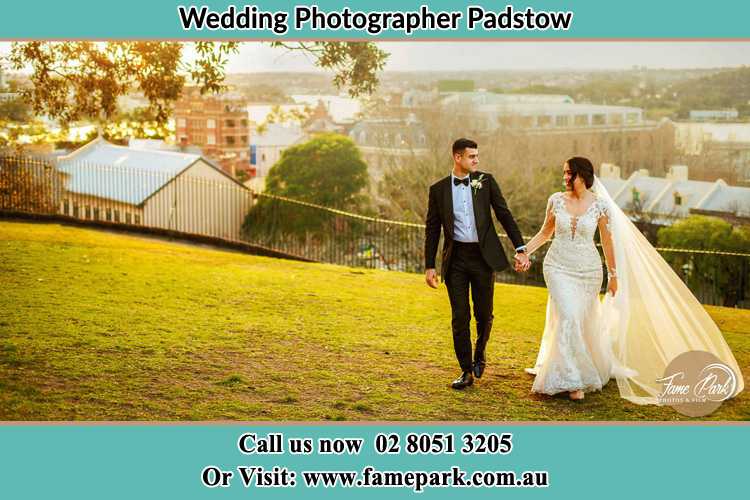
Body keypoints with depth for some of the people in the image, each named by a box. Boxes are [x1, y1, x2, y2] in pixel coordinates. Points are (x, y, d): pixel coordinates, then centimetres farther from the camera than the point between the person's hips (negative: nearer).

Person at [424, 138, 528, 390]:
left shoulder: (486, 181, 3)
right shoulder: (439, 189, 3)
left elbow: (504, 215, 2)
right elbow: (432, 229, 6)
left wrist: (520, 248, -5)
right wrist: (429, 266, 2)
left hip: (484, 256, 0)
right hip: (456, 258, 0)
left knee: (484, 313, 5)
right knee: (459, 317, 2)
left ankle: (480, 352, 34)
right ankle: (466, 371, 13)